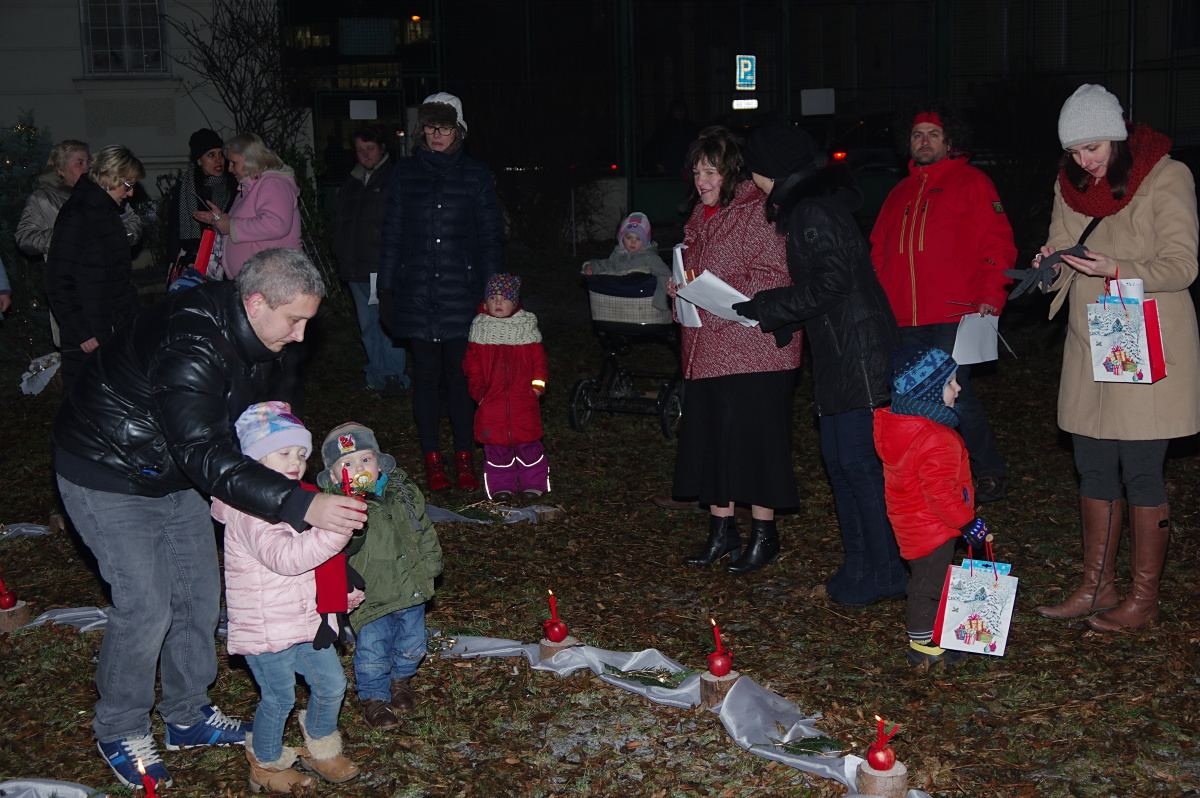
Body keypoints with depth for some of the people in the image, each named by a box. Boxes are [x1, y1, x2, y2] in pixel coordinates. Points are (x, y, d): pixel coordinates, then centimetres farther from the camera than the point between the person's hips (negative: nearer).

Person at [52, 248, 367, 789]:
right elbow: (204, 456, -41)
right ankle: (119, 732, 15)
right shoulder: (189, 345, -36)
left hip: (172, 473, 9)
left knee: (199, 592, 10)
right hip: (108, 477, -9)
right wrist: (300, 505, -47)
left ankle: (187, 716, 28)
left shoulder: (254, 339, -6)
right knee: (146, 607, -8)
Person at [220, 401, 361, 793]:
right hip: (264, 629, -9)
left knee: (332, 684, 14)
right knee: (279, 699, 4)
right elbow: (284, 555, -40)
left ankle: (320, 749, 39)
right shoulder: (251, 511, -23)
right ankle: (266, 764, 30)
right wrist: (334, 531, -48)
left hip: (304, 618, 9)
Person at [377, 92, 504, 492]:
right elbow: (392, 234, 9)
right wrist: (386, 289, 4)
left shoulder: (476, 175, 4)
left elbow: (491, 237, 5)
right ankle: (432, 460, 13)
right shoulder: (406, 173, 8)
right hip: (416, 293, 1)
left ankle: (465, 459, 11)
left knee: (461, 375, 1)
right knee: (426, 376, 5)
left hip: (461, 294, -1)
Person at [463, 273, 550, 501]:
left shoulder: (527, 326, 1)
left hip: (523, 399, 0)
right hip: (492, 399, 1)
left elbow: (538, 359, 4)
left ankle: (533, 482, 18)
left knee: (527, 441, 5)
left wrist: (538, 384, -4)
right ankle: (501, 485, 16)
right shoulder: (480, 328, 2)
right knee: (496, 445, 4)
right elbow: (472, 363, 5)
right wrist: (478, 390, 0)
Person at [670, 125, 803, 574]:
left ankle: (764, 534, 10)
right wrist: (680, 287, 7)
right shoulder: (701, 217, 16)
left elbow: (775, 277, -16)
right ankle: (721, 529, 22)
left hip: (752, 349, -8)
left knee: (751, 437, -2)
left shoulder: (756, 212, -10)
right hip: (707, 349, 8)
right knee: (708, 439, 10)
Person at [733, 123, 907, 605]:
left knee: (858, 461, -6)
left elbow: (831, 281, -21)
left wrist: (768, 308, -11)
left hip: (858, 354, -11)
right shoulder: (811, 206, 17)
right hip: (840, 353, 11)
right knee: (838, 457, 14)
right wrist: (770, 309, 11)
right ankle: (861, 566, 22)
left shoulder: (812, 212, -15)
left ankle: (881, 574, 1)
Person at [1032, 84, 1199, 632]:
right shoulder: (1070, 184, 9)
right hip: (1089, 348, 6)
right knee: (1093, 469, 11)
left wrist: (1115, 269, -27)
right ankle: (1097, 587, 22)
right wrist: (1052, 263, -11)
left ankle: (1144, 598, 10)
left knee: (1141, 473, -2)